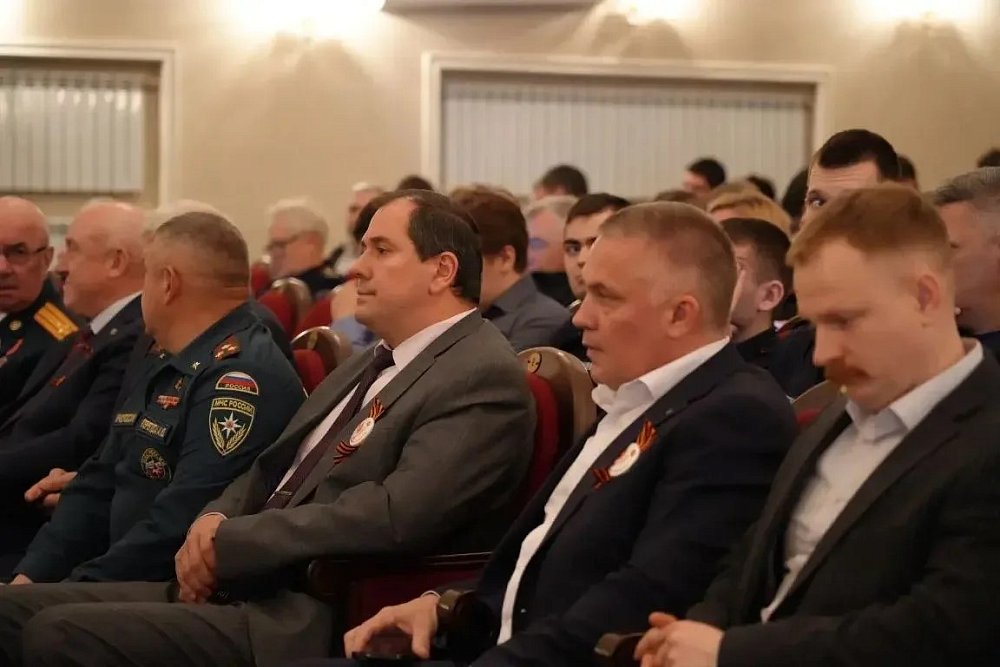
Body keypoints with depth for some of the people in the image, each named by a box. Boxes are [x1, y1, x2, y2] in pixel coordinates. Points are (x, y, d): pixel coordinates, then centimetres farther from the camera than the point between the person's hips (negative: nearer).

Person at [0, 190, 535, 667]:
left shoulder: (484, 379, -10)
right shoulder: (369, 365, 21)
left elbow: (396, 514, -23)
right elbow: (272, 472, 23)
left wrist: (229, 544, -15)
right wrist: (215, 521, 0)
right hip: (241, 587, 9)